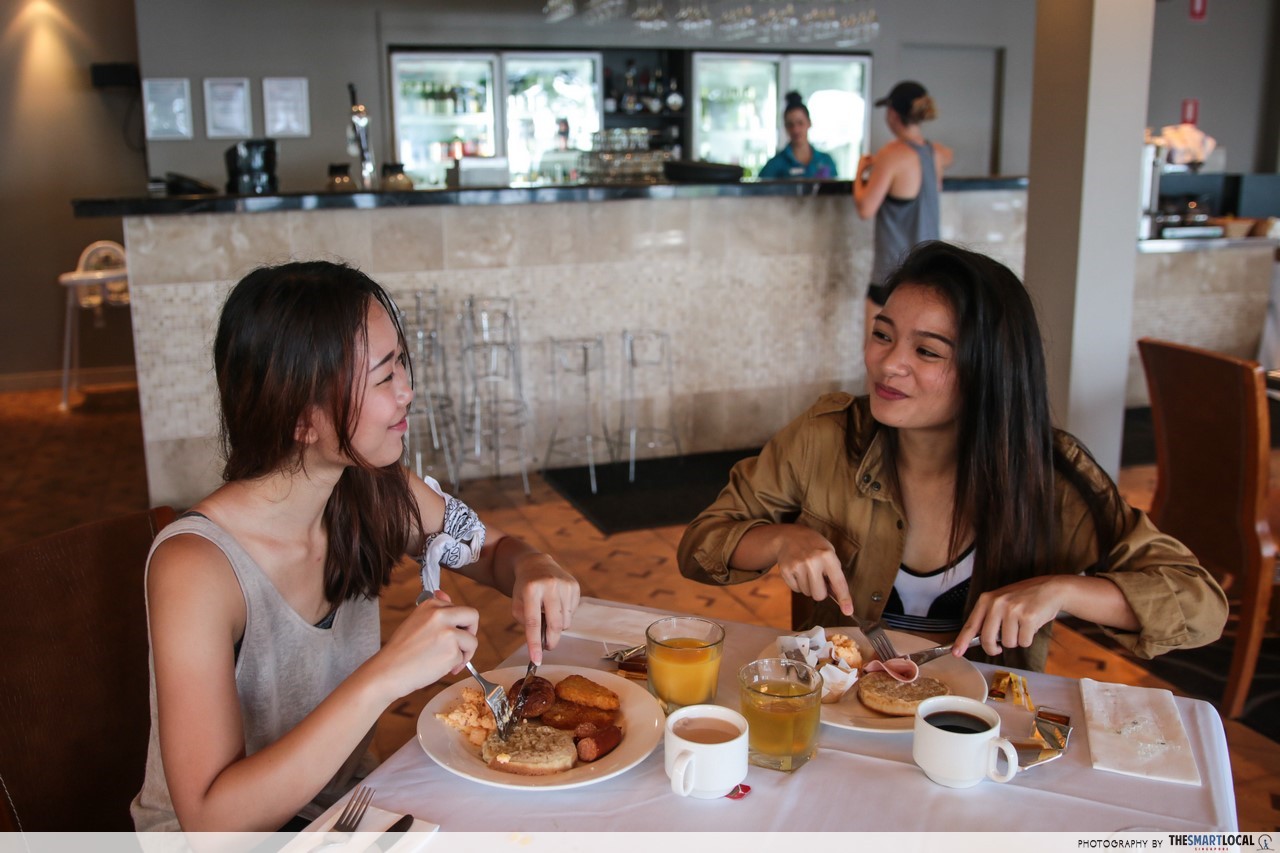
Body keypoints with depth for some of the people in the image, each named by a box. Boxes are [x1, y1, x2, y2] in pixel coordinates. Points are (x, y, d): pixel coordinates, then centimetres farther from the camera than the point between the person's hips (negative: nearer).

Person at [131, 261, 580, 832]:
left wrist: (532, 570, -14)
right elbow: (212, 820, -31)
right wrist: (383, 678, -38)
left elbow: (494, 550, 9)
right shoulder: (194, 565, -26)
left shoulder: (376, 496, -10)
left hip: (342, 803, 6)